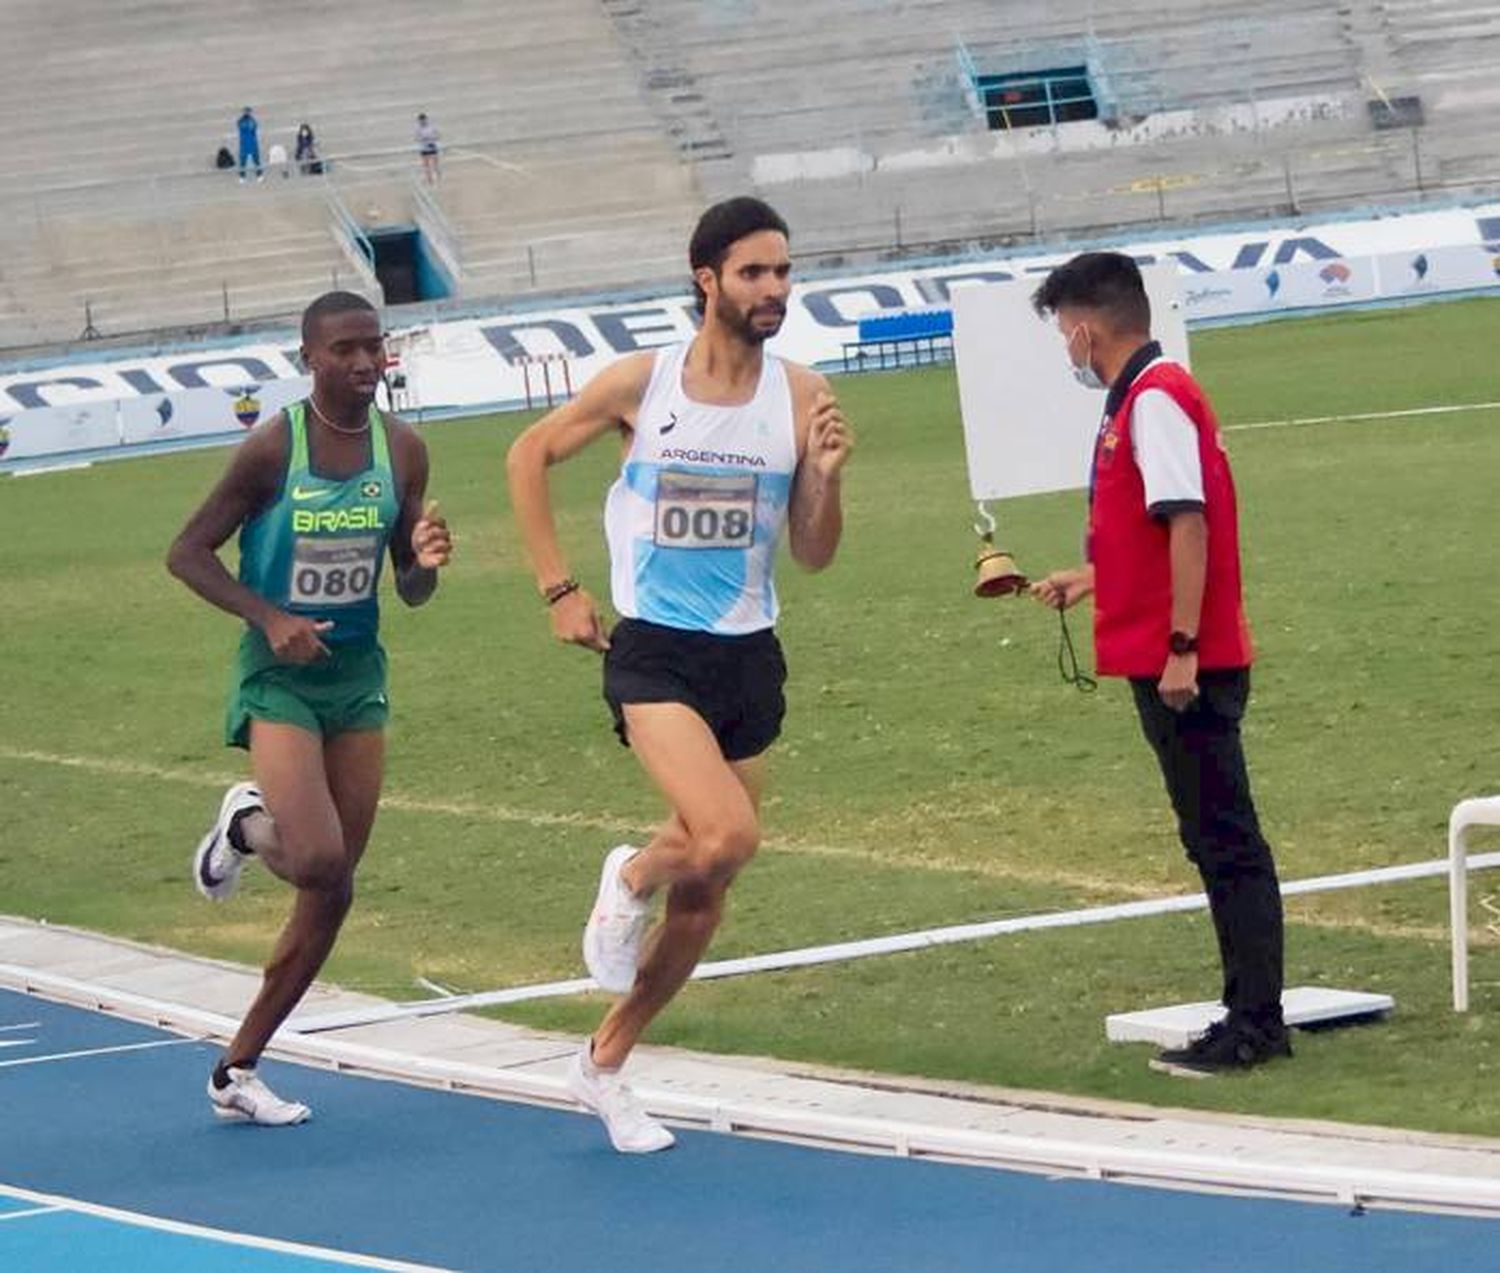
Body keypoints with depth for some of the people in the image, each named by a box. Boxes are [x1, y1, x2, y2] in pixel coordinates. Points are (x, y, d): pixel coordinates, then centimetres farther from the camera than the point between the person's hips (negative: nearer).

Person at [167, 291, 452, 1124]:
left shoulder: (403, 451, 0)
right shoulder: (273, 449, -13)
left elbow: (413, 593, 8)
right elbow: (188, 553, -8)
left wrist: (427, 562, -16)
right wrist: (269, 616, -21)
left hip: (359, 677, 5)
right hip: (280, 679, -5)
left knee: (334, 892, 6)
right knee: (318, 861, -24)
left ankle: (239, 1070, 18)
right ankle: (247, 825, 14)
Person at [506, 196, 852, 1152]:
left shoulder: (802, 396, -1)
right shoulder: (640, 384, -6)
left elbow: (815, 555, 2)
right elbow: (530, 458, 8)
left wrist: (825, 476, -17)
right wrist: (558, 589, 3)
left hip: (751, 659, 4)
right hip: (656, 652, -4)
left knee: (704, 899, 9)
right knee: (728, 837, -27)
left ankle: (605, 1066, 27)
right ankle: (631, 877, 7)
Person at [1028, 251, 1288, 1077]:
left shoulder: (1154, 400, -14)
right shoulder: (1141, 398, 17)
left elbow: (1189, 525, -22)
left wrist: (1183, 647, -24)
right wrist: (1086, 582, 34)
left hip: (1189, 666, -10)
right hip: (1163, 661, 10)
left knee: (1225, 842, -7)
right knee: (1215, 840, 12)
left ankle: (1254, 1025, -5)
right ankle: (1251, 1016, 17)